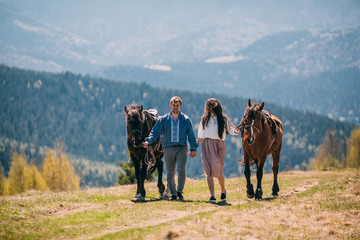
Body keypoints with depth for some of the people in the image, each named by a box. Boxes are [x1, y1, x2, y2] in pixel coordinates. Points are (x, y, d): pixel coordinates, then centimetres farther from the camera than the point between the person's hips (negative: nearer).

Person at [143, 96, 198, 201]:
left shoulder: (186, 119, 7)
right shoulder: (164, 119, 6)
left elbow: (191, 135, 9)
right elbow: (155, 132, 1)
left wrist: (193, 149, 0)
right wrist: (148, 142, -15)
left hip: (182, 148, -1)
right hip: (168, 149, 1)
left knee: (181, 170, -16)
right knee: (170, 172, 3)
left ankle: (179, 191, -1)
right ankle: (173, 194, 14)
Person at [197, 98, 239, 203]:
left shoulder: (223, 119, 4)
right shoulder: (204, 119, 13)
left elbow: (231, 130, 4)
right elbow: (200, 135, 18)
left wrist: (236, 131, -19)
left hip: (218, 145, -3)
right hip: (206, 146, 3)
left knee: (218, 171, -7)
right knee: (209, 171, -4)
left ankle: (223, 191, 20)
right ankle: (212, 196, -1)